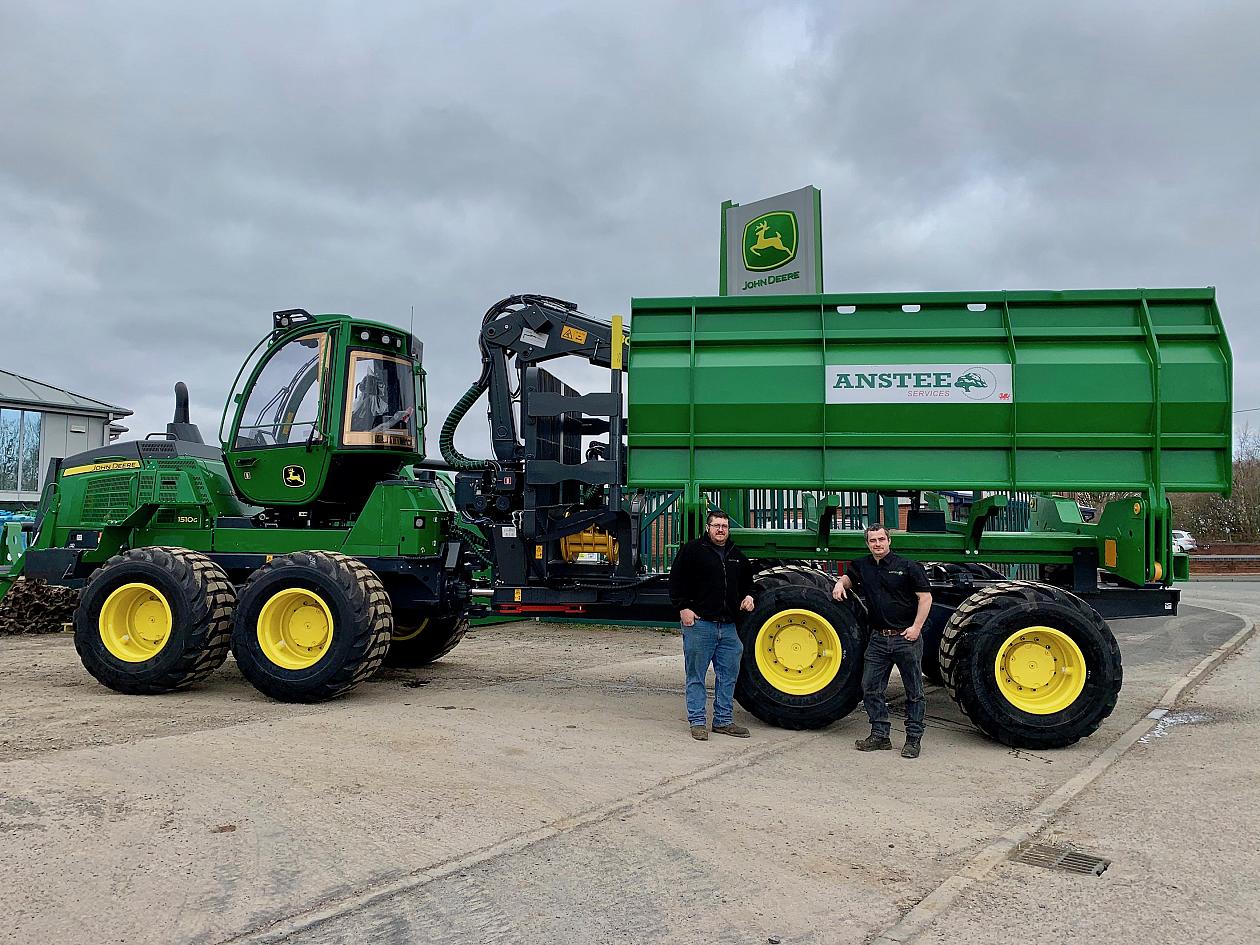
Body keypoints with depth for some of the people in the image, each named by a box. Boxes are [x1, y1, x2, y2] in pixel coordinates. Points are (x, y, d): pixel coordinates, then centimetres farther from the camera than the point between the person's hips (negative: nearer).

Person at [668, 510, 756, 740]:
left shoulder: (737, 556, 15)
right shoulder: (692, 550, -2)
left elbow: (747, 580, 32)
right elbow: (677, 580, -4)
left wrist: (748, 595, 13)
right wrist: (683, 607, -11)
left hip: (728, 626, 5)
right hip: (699, 623, -5)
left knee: (728, 674, 9)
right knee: (696, 675, 1)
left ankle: (723, 721, 19)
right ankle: (697, 721, 9)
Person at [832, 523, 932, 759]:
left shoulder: (907, 566, -7)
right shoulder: (863, 566, 8)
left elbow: (925, 597, -7)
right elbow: (849, 577, 28)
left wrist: (916, 627, -14)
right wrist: (840, 583, 5)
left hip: (906, 637, -5)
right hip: (878, 639, 5)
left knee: (914, 691, 4)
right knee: (870, 688, 7)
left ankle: (914, 739, 13)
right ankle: (880, 735, 18)